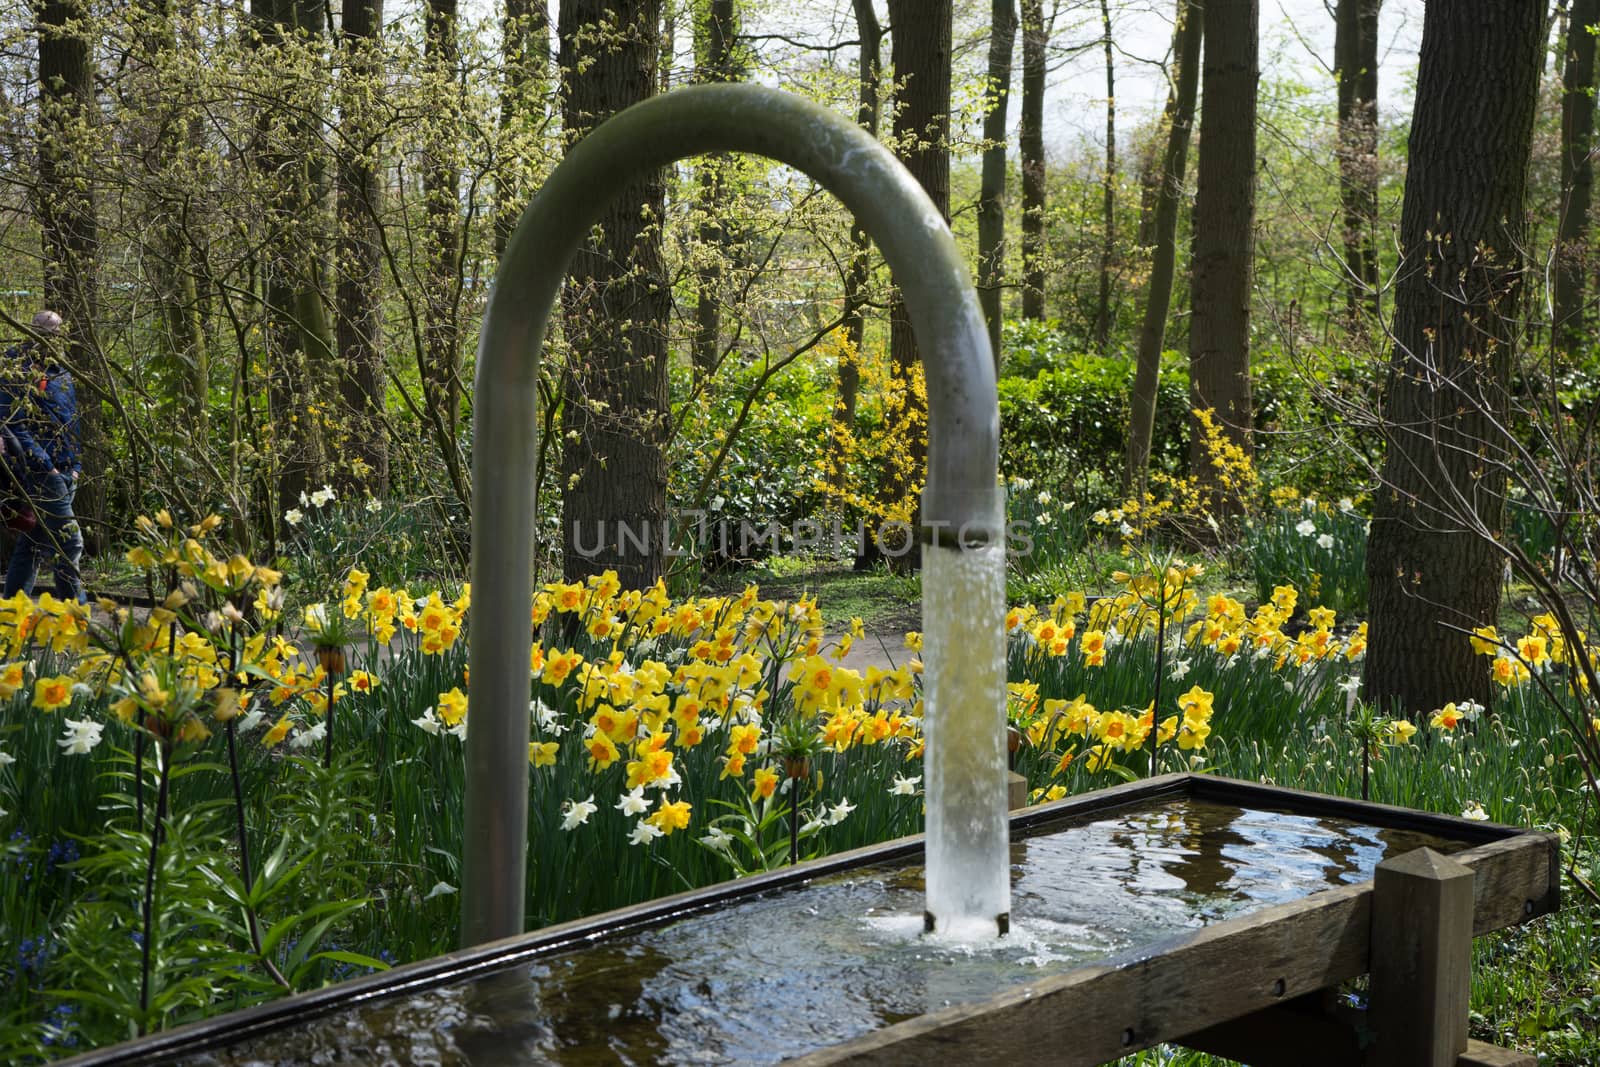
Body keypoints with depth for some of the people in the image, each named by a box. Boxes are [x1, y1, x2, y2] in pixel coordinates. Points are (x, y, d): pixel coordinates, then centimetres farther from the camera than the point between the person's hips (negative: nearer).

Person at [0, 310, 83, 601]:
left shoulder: (62, 374, 17)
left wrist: (76, 465, 13)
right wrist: (45, 467, -18)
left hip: (65, 475, 8)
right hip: (40, 475, -8)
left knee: (32, 545, 11)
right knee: (70, 543, -11)